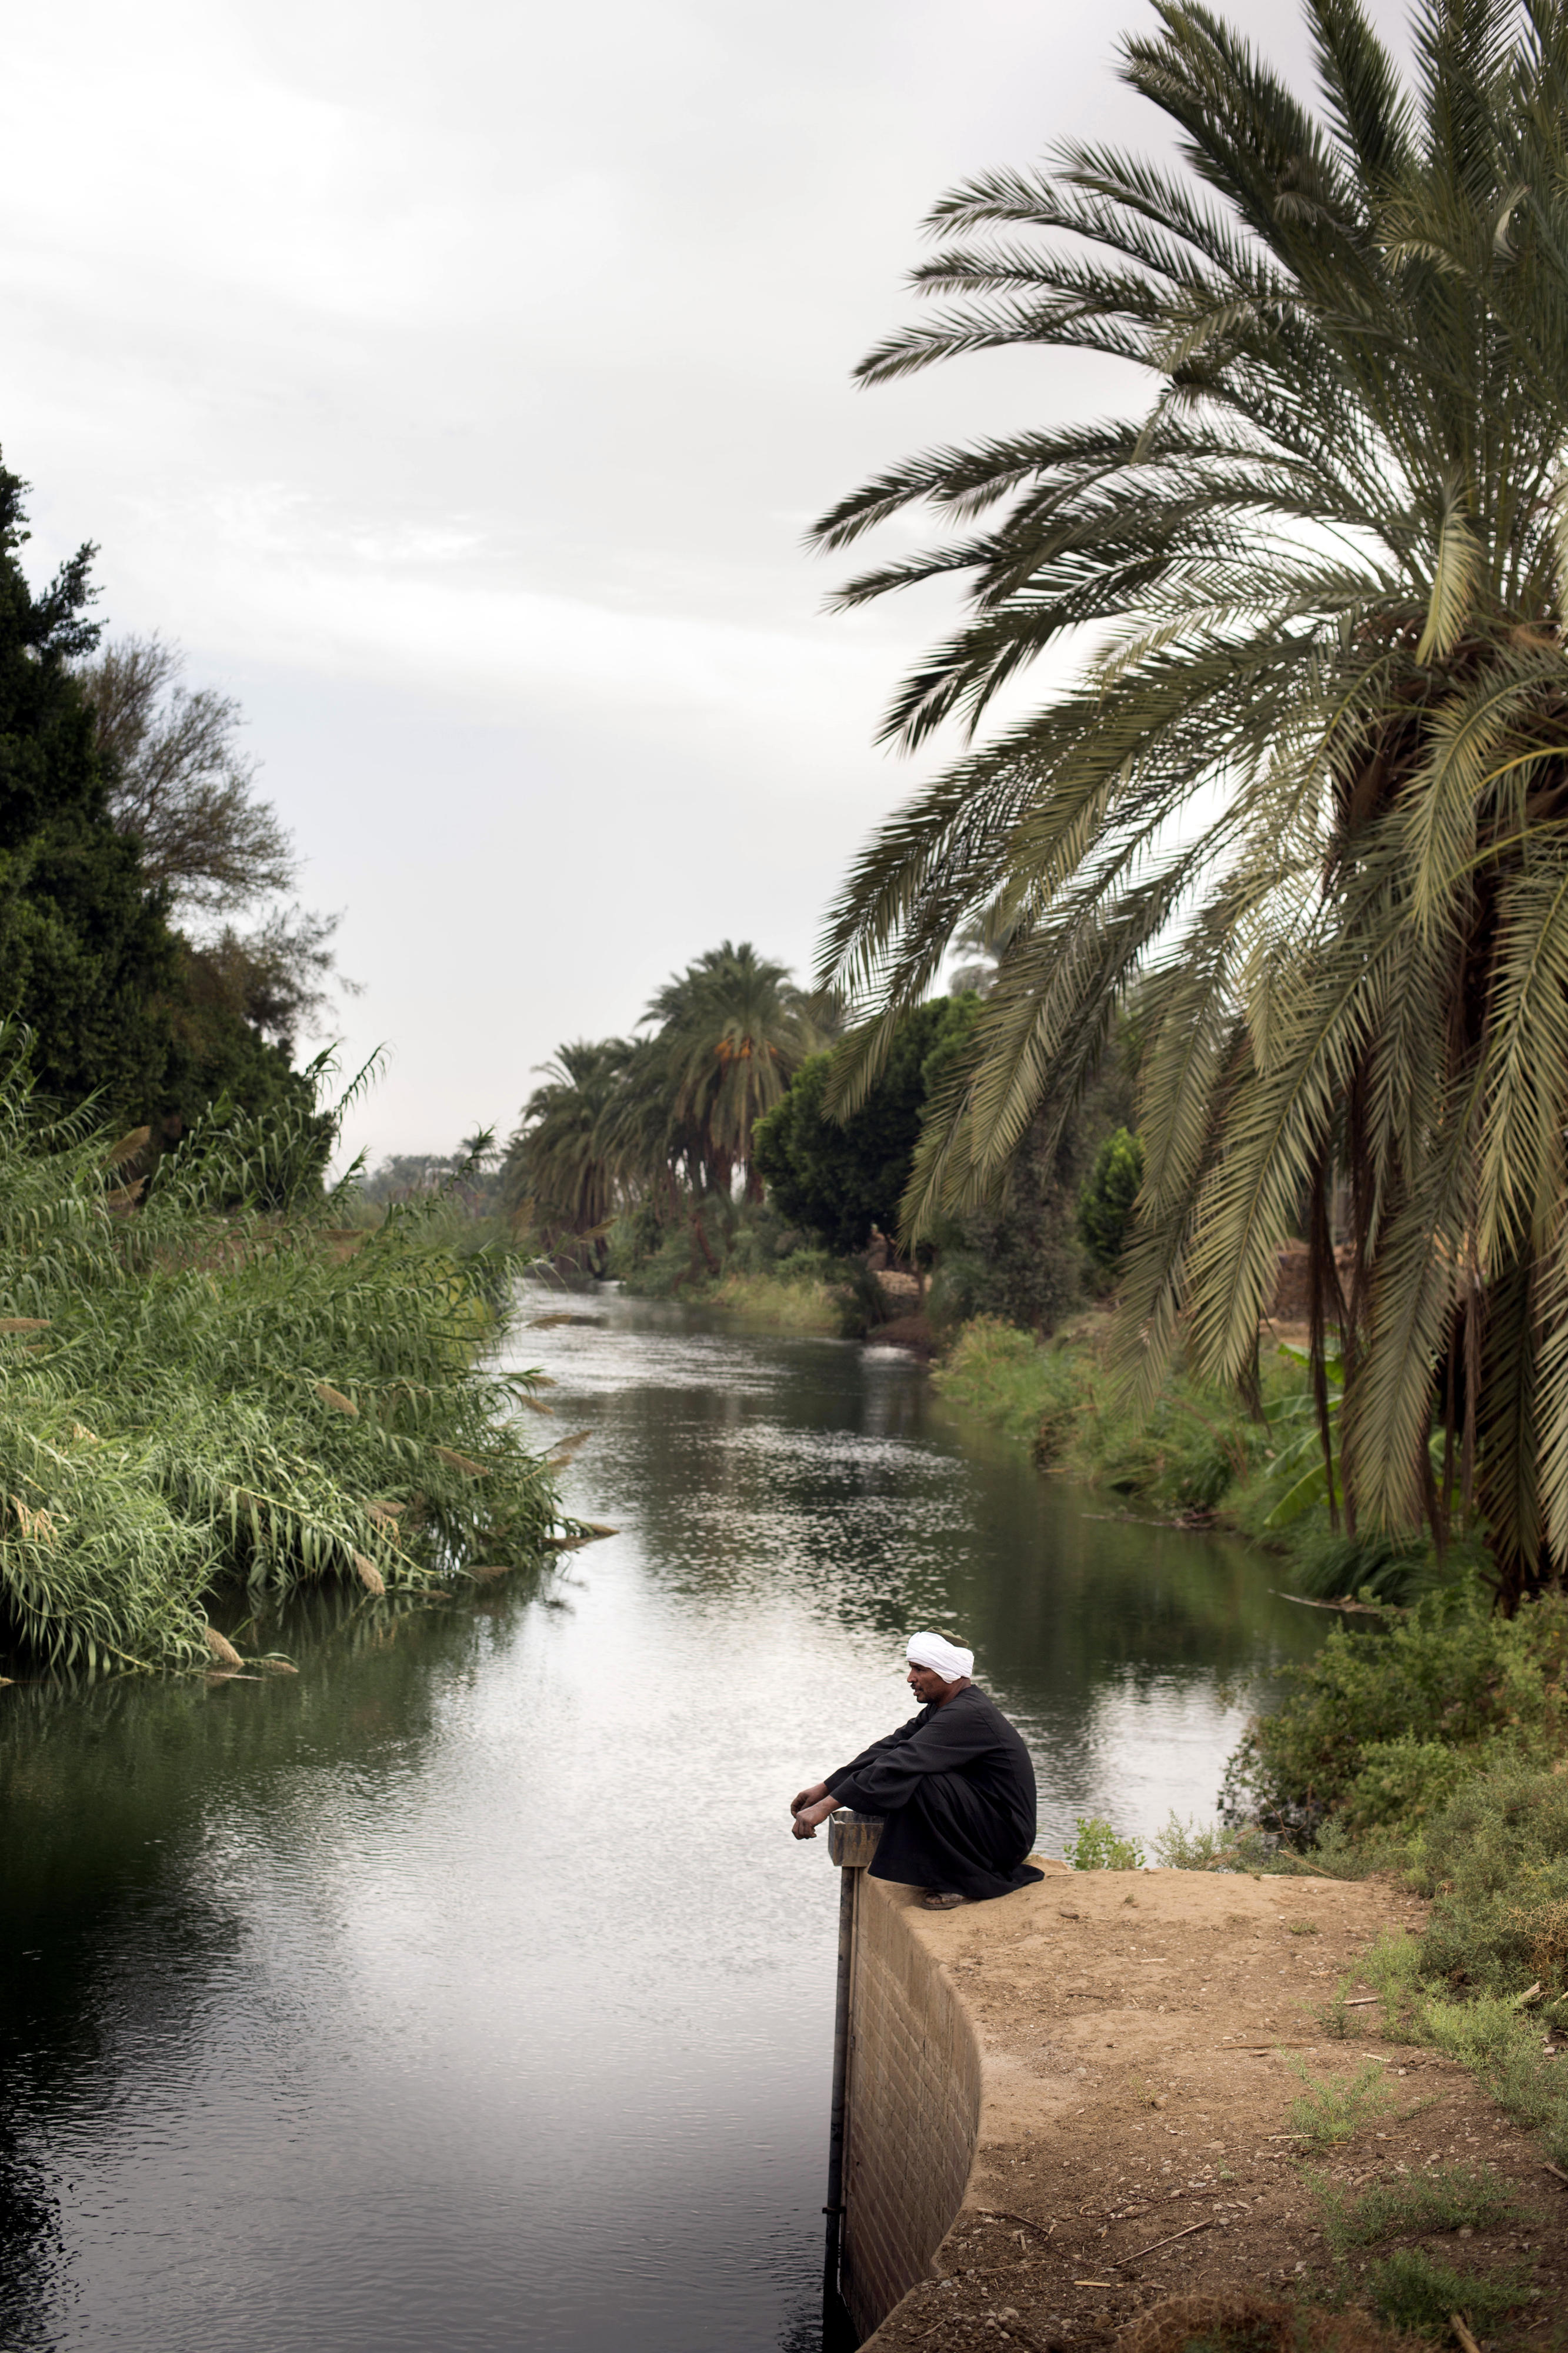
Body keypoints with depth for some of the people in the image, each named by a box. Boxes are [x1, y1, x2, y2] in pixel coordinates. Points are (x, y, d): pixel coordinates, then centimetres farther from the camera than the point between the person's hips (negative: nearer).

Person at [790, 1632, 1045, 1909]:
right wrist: (825, 1788, 1)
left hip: (1006, 1833, -10)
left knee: (919, 1781, -26)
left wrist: (827, 1806, -31)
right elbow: (891, 1747, 8)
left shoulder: (968, 1714, -23)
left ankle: (963, 1884, -12)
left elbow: (901, 1764, -29)